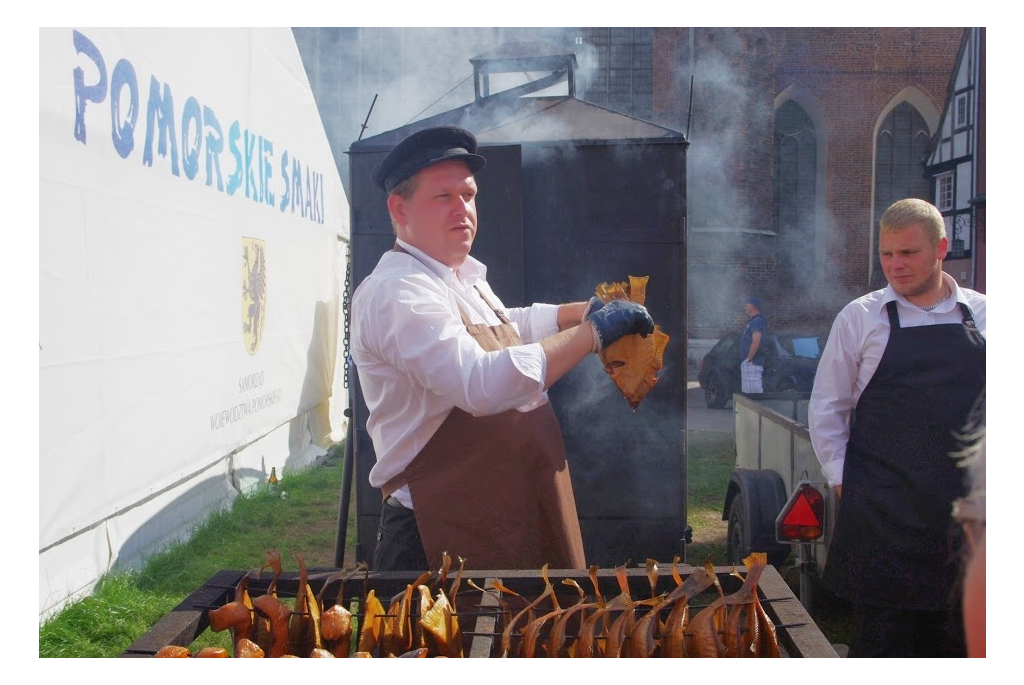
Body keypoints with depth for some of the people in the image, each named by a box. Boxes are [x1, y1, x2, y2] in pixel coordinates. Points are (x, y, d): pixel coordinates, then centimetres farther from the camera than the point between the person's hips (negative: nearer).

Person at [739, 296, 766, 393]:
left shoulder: (757, 321, -14)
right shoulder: (752, 321, 19)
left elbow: (756, 343, -23)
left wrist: (748, 359, -19)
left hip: (753, 363, -11)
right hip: (747, 363, 11)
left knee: (754, 391, -11)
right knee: (747, 391, 14)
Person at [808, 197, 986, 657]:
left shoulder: (981, 315, 7)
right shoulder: (860, 317, 1)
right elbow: (826, 407, 4)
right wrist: (842, 479, -3)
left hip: (967, 511, 3)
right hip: (883, 514, -2)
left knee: (958, 639, 11)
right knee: (882, 637, 1)